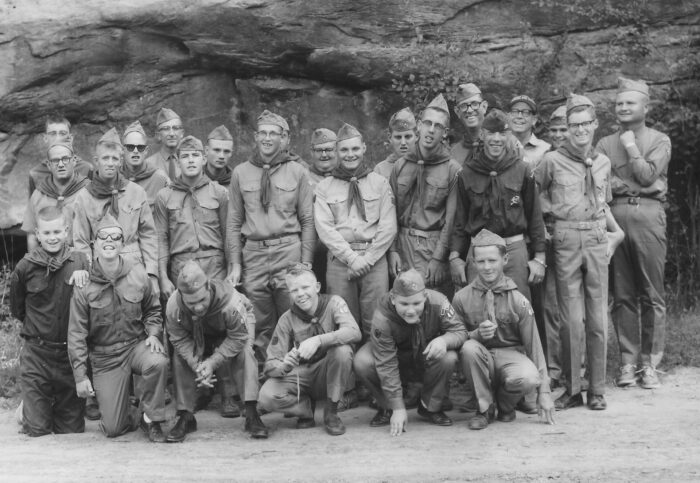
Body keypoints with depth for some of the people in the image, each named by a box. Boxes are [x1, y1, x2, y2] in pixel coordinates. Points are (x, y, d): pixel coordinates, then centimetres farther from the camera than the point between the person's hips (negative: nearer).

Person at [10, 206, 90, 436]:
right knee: (37, 431, -1)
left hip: (71, 352, 1)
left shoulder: (80, 262, -5)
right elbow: (17, 309, 9)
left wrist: (84, 274, -15)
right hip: (36, 353, -1)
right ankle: (27, 407, 28)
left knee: (73, 430, 9)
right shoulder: (25, 267, -6)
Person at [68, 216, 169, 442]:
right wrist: (80, 375, -9)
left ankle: (151, 420, -12)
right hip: (105, 356, -1)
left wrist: (154, 333, -7)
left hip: (137, 344, 1)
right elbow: (76, 333, -6)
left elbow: (153, 309, 13)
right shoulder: (84, 283, -10)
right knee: (112, 429, -7)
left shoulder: (137, 273, -4)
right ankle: (133, 415, 31)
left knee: (158, 363, -36)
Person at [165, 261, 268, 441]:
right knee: (180, 358, -19)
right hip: (197, 333, 3)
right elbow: (180, 340, -22)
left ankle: (252, 415, -26)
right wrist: (197, 365, -36)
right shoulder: (173, 306, -36)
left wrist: (213, 362, -38)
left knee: (244, 353, -30)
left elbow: (238, 338, -33)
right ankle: (185, 417, -7)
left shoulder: (231, 301, -44)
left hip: (238, 325, -2)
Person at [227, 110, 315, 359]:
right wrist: (235, 264, 3)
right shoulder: (241, 173, 8)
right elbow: (233, 222, 9)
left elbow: (307, 221, 4)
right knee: (260, 327, 5)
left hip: (289, 251, -1)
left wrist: (306, 264, -3)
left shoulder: (297, 172, 4)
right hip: (253, 254, 1)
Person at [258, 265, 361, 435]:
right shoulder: (287, 320, -5)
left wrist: (318, 341, -43)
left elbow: (354, 333, -28)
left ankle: (331, 413, -14)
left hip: (328, 375, -1)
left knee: (342, 349, -32)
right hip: (300, 376, 1)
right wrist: (283, 366, -33)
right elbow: (270, 365, -8)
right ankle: (307, 409, 4)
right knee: (267, 396, -28)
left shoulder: (333, 303, -9)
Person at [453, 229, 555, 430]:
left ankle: (505, 404, 5)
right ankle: (485, 407, -10)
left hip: (511, 354, 0)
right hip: (480, 358, 1)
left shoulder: (518, 300, -3)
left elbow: (534, 344, -4)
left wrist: (544, 392, -8)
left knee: (528, 378, -35)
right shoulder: (462, 298, -2)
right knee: (469, 348, -35)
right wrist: (477, 334, -23)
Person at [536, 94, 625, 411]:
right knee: (571, 319, -3)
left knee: (598, 319, 3)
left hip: (597, 241, 3)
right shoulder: (553, 160, 0)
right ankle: (572, 389, 7)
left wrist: (616, 231, 13)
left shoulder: (603, 162, 12)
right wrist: (553, 209, -2)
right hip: (566, 242, -3)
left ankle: (597, 389, 11)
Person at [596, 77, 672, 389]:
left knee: (652, 293, -2)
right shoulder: (606, 144, 16)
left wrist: (631, 147, 3)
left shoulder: (659, 141, 10)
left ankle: (649, 363, 4)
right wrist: (631, 186, -10)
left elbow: (648, 176, -5)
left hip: (648, 215, -2)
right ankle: (628, 362, 10)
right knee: (622, 295, 3)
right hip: (615, 216, 2)